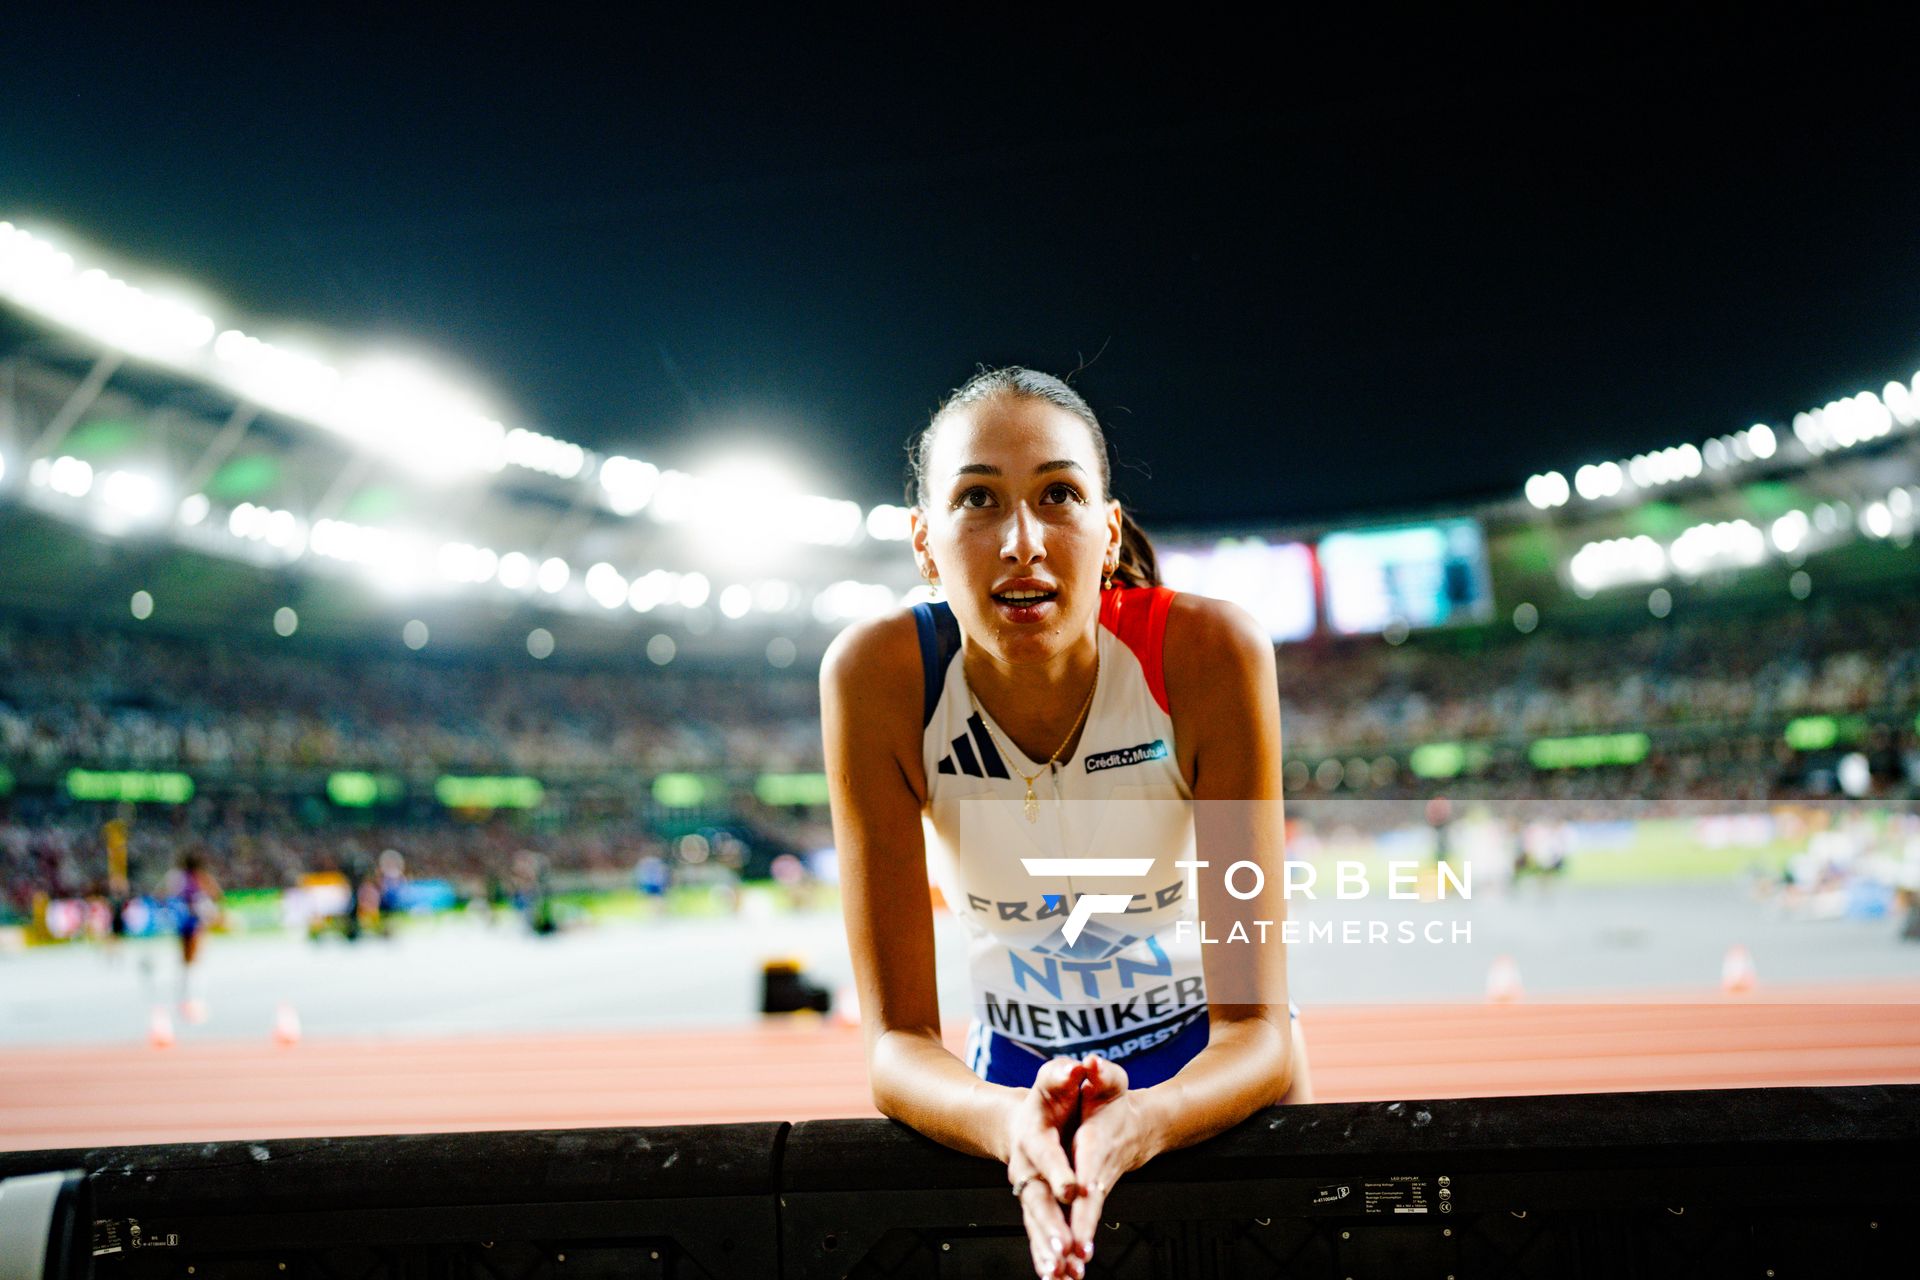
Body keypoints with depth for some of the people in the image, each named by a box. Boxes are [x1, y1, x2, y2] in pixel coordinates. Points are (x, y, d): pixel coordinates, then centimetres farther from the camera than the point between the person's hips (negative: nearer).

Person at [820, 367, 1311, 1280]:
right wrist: (1010, 1122, -40)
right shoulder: (878, 676, -23)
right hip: (1014, 1072, 1)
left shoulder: (1206, 651, -25)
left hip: (1213, 1070, 0)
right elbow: (897, 1039, -21)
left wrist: (1132, 1126, -40)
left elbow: (1258, 1026, -22)